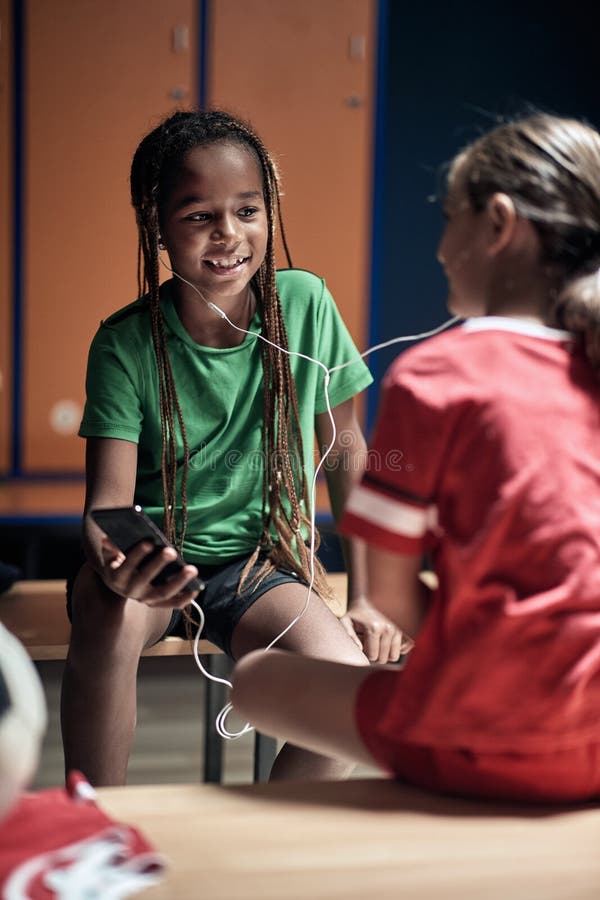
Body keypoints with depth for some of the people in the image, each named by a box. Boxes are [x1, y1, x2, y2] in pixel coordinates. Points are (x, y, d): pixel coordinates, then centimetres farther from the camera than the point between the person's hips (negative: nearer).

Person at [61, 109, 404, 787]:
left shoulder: (305, 305, -6)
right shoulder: (126, 343, -11)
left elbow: (346, 452, 4)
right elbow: (109, 498, -18)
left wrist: (363, 597, 2)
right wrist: (115, 563, -42)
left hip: (265, 566, 1)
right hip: (158, 558, -1)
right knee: (107, 603, -36)